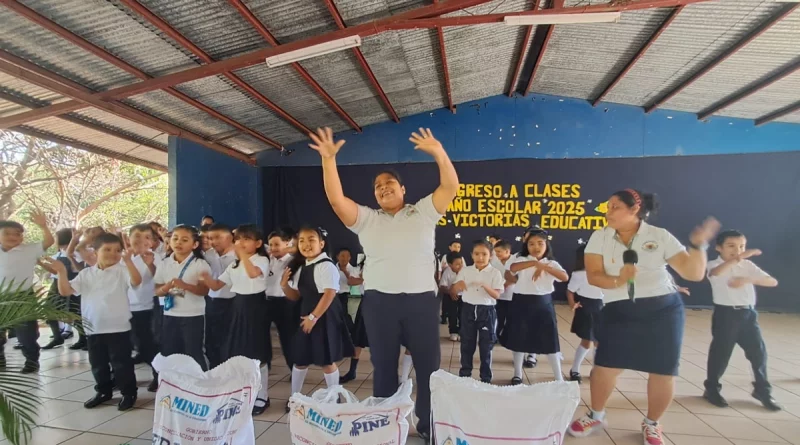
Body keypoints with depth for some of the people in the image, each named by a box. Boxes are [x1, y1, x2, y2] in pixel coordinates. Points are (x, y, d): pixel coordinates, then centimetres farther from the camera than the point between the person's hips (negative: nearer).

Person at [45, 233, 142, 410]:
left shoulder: (122, 270, -8)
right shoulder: (86, 273, 6)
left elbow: (136, 281, -27)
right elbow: (66, 291, 3)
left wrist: (128, 261, -39)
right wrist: (62, 272, -11)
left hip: (118, 328, -5)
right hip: (93, 328, 5)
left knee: (121, 363, 4)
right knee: (97, 364, 19)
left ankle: (129, 393, 18)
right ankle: (103, 391, 37)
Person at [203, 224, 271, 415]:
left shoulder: (262, 260, -11)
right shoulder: (235, 264, 11)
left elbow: (253, 273, -34)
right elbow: (216, 285, 8)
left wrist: (243, 254, -29)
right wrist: (207, 279, -13)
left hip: (256, 306, -7)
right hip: (239, 307, 7)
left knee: (257, 355, 1)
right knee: (237, 354, 12)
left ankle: (261, 397, 16)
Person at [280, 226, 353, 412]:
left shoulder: (326, 265, -16)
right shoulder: (301, 267, 10)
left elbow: (329, 293, -22)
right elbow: (296, 296, 16)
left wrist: (314, 317, -21)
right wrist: (284, 285, -3)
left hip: (324, 317, -8)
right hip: (306, 316, 8)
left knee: (326, 360, 4)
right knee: (300, 359, 16)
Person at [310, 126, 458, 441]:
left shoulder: (423, 212, 8)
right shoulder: (366, 219, 10)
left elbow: (451, 187, -2)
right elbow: (336, 199, -2)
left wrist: (438, 152, -15)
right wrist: (329, 159, -12)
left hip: (421, 299, -1)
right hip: (379, 301, 1)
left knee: (428, 365, 8)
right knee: (383, 365, 13)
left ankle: (429, 425, 27)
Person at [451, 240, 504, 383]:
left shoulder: (495, 273, -4)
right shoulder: (465, 271, 2)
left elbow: (497, 295, -11)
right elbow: (454, 291, 3)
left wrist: (485, 286, -29)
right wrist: (458, 285, -21)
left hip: (487, 311, -2)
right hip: (468, 310, 2)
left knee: (486, 346, 6)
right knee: (466, 345, 11)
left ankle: (486, 378, 21)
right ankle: (464, 375, 26)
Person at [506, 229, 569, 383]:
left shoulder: (551, 263, 1)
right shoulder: (522, 260, -3)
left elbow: (565, 277, -17)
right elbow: (513, 268, -26)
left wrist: (544, 267, -25)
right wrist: (535, 262, -36)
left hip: (543, 304, 1)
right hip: (522, 303, 0)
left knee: (550, 341, 6)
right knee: (519, 340, 10)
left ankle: (559, 377, 20)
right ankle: (517, 374, 27)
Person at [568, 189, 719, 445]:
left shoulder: (660, 236, -5)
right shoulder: (600, 237, -3)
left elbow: (694, 273, -6)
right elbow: (593, 276, -9)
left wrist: (698, 245, -21)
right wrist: (617, 281, -27)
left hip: (663, 309, 0)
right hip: (618, 311, 1)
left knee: (664, 371, 5)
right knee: (605, 366, 2)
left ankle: (651, 424, 29)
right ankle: (596, 415, 26)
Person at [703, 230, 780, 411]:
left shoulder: (748, 266, 6)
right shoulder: (714, 265, -7)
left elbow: (773, 282, -3)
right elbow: (716, 272, -33)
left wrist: (748, 279, -18)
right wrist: (739, 258, -43)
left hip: (748, 313, 4)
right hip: (725, 313, -4)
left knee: (758, 351, 7)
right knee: (720, 352, 3)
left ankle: (762, 390, 27)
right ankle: (712, 389, 18)